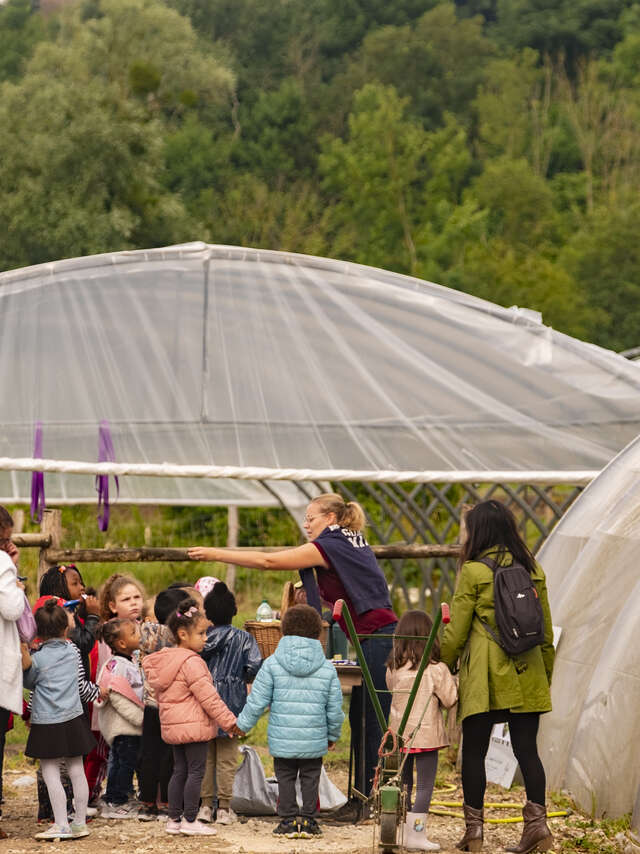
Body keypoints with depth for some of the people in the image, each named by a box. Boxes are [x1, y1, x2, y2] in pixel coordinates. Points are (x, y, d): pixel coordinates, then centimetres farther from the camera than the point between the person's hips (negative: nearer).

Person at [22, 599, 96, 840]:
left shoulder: (37, 659, -10)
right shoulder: (72, 652, 3)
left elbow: (28, 682, 4)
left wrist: (24, 659, 1)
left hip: (47, 724, -5)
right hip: (73, 719, 5)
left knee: (51, 773, -1)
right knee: (76, 770, 11)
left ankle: (61, 825, -5)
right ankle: (80, 822, 16)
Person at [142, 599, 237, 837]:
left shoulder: (163, 660, 11)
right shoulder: (191, 662, -17)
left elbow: (158, 692, 20)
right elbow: (208, 696, -18)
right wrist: (229, 721, -12)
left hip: (173, 726, 9)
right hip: (194, 725, -9)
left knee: (179, 771, 13)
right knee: (196, 771, -2)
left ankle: (174, 819, 15)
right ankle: (190, 820, -1)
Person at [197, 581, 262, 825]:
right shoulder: (243, 638, -5)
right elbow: (254, 665, -14)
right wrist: (242, 680, 6)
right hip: (230, 703, -2)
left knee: (204, 755, 12)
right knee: (226, 757, 5)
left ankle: (205, 805, 15)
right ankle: (224, 807, 7)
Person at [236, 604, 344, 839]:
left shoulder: (272, 664, -6)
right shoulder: (327, 668, -1)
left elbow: (257, 701, -4)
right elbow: (335, 709, 4)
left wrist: (243, 724, 11)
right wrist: (333, 735, 19)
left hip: (281, 740, -1)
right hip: (315, 740, 1)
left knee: (285, 778, 10)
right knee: (310, 779, 12)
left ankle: (288, 821, 11)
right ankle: (308, 821, 14)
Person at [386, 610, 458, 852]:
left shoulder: (393, 668, 1)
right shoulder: (437, 670, -11)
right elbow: (450, 700, -4)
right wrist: (454, 681, 13)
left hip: (400, 734, 5)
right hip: (426, 735, -5)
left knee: (403, 784, 14)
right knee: (425, 785, 1)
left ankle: (402, 832, 18)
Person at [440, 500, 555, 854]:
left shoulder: (473, 571, -6)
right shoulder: (533, 569, 8)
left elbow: (455, 632, -3)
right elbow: (546, 630, 13)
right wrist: (546, 675, 22)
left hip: (485, 676, -4)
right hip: (528, 674, 4)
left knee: (474, 751, 4)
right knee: (527, 748, 6)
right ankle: (537, 821, -5)